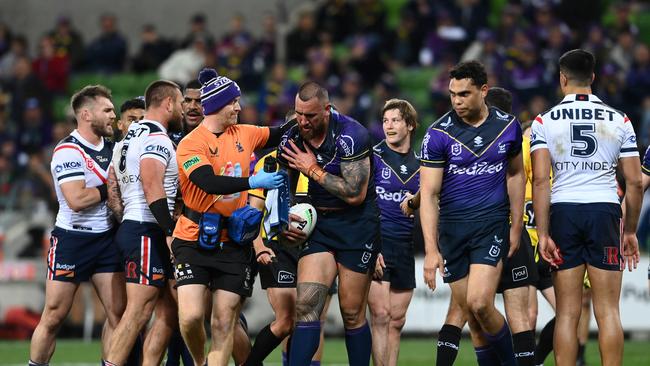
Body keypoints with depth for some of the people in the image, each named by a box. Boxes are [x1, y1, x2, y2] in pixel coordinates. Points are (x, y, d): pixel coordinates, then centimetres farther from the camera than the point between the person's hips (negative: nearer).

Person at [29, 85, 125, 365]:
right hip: (71, 240, -7)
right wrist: (110, 188, -11)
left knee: (118, 312, -1)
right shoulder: (68, 151, -13)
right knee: (54, 317, -3)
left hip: (107, 239, 7)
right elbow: (77, 200, -23)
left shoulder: (112, 147, 11)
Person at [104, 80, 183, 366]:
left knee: (168, 313, 9)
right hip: (148, 232, -10)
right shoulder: (156, 137, -10)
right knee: (137, 315, -14)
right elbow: (152, 186, -22)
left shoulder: (130, 137, 21)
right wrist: (170, 232, -24)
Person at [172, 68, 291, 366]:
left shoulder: (244, 134, 8)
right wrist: (253, 182, -29)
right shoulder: (190, 145, -10)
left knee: (224, 324, -1)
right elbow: (210, 183, -25)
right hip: (195, 239, -5)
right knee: (191, 316, -14)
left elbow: (278, 135, 27)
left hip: (233, 243, 5)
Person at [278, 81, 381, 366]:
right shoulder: (291, 140, -1)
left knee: (352, 313, 0)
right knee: (306, 303, -11)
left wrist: (313, 170, -15)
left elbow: (355, 194, -21)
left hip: (357, 227, -4)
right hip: (318, 224, 4)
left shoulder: (350, 134, -18)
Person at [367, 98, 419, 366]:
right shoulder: (372, 157, -2)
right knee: (380, 315, -13)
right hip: (375, 241, -5)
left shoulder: (420, 164, 12)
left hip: (404, 248, 5)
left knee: (397, 321, 6)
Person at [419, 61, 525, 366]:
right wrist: (431, 250, -16)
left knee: (479, 304, -17)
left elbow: (515, 174, 16)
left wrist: (516, 226, 12)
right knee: (470, 315, 4)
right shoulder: (438, 133, -7)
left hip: (491, 224, -1)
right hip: (451, 227, 1)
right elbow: (428, 193, -9)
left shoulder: (508, 125, 0)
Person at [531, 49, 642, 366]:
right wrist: (630, 230, 13)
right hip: (605, 210, 0)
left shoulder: (545, 122, 2)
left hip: (564, 210, 0)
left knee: (567, 312, 2)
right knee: (608, 311, 2)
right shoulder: (619, 121, 6)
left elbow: (540, 180, -6)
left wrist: (543, 233, -5)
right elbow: (634, 182, 3)